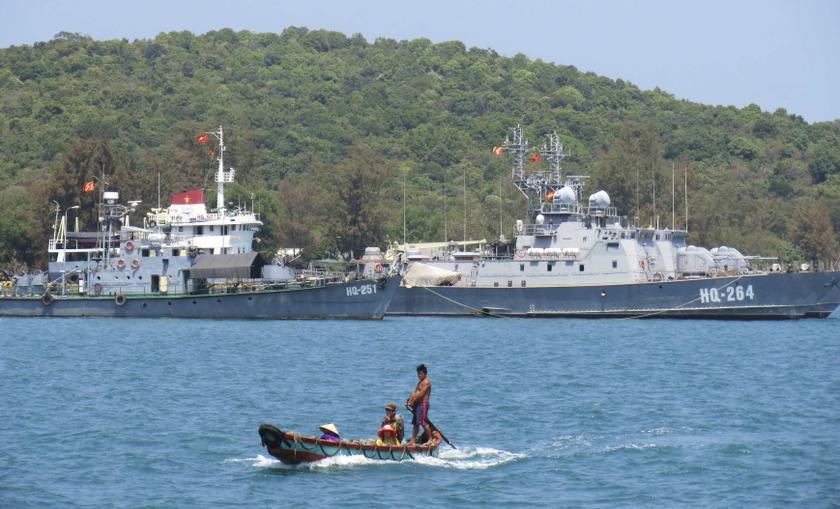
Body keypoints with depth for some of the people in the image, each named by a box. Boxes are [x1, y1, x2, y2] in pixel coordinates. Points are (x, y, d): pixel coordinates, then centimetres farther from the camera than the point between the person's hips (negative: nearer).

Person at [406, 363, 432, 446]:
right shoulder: (420, 382, 22)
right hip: (417, 404, 10)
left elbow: (421, 394, -16)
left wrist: (412, 402, -16)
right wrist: (409, 401, 1)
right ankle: (413, 441, 9)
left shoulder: (426, 382, -9)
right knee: (415, 423, 8)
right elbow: (414, 393, 15)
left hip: (423, 403, -10)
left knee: (424, 423, -13)